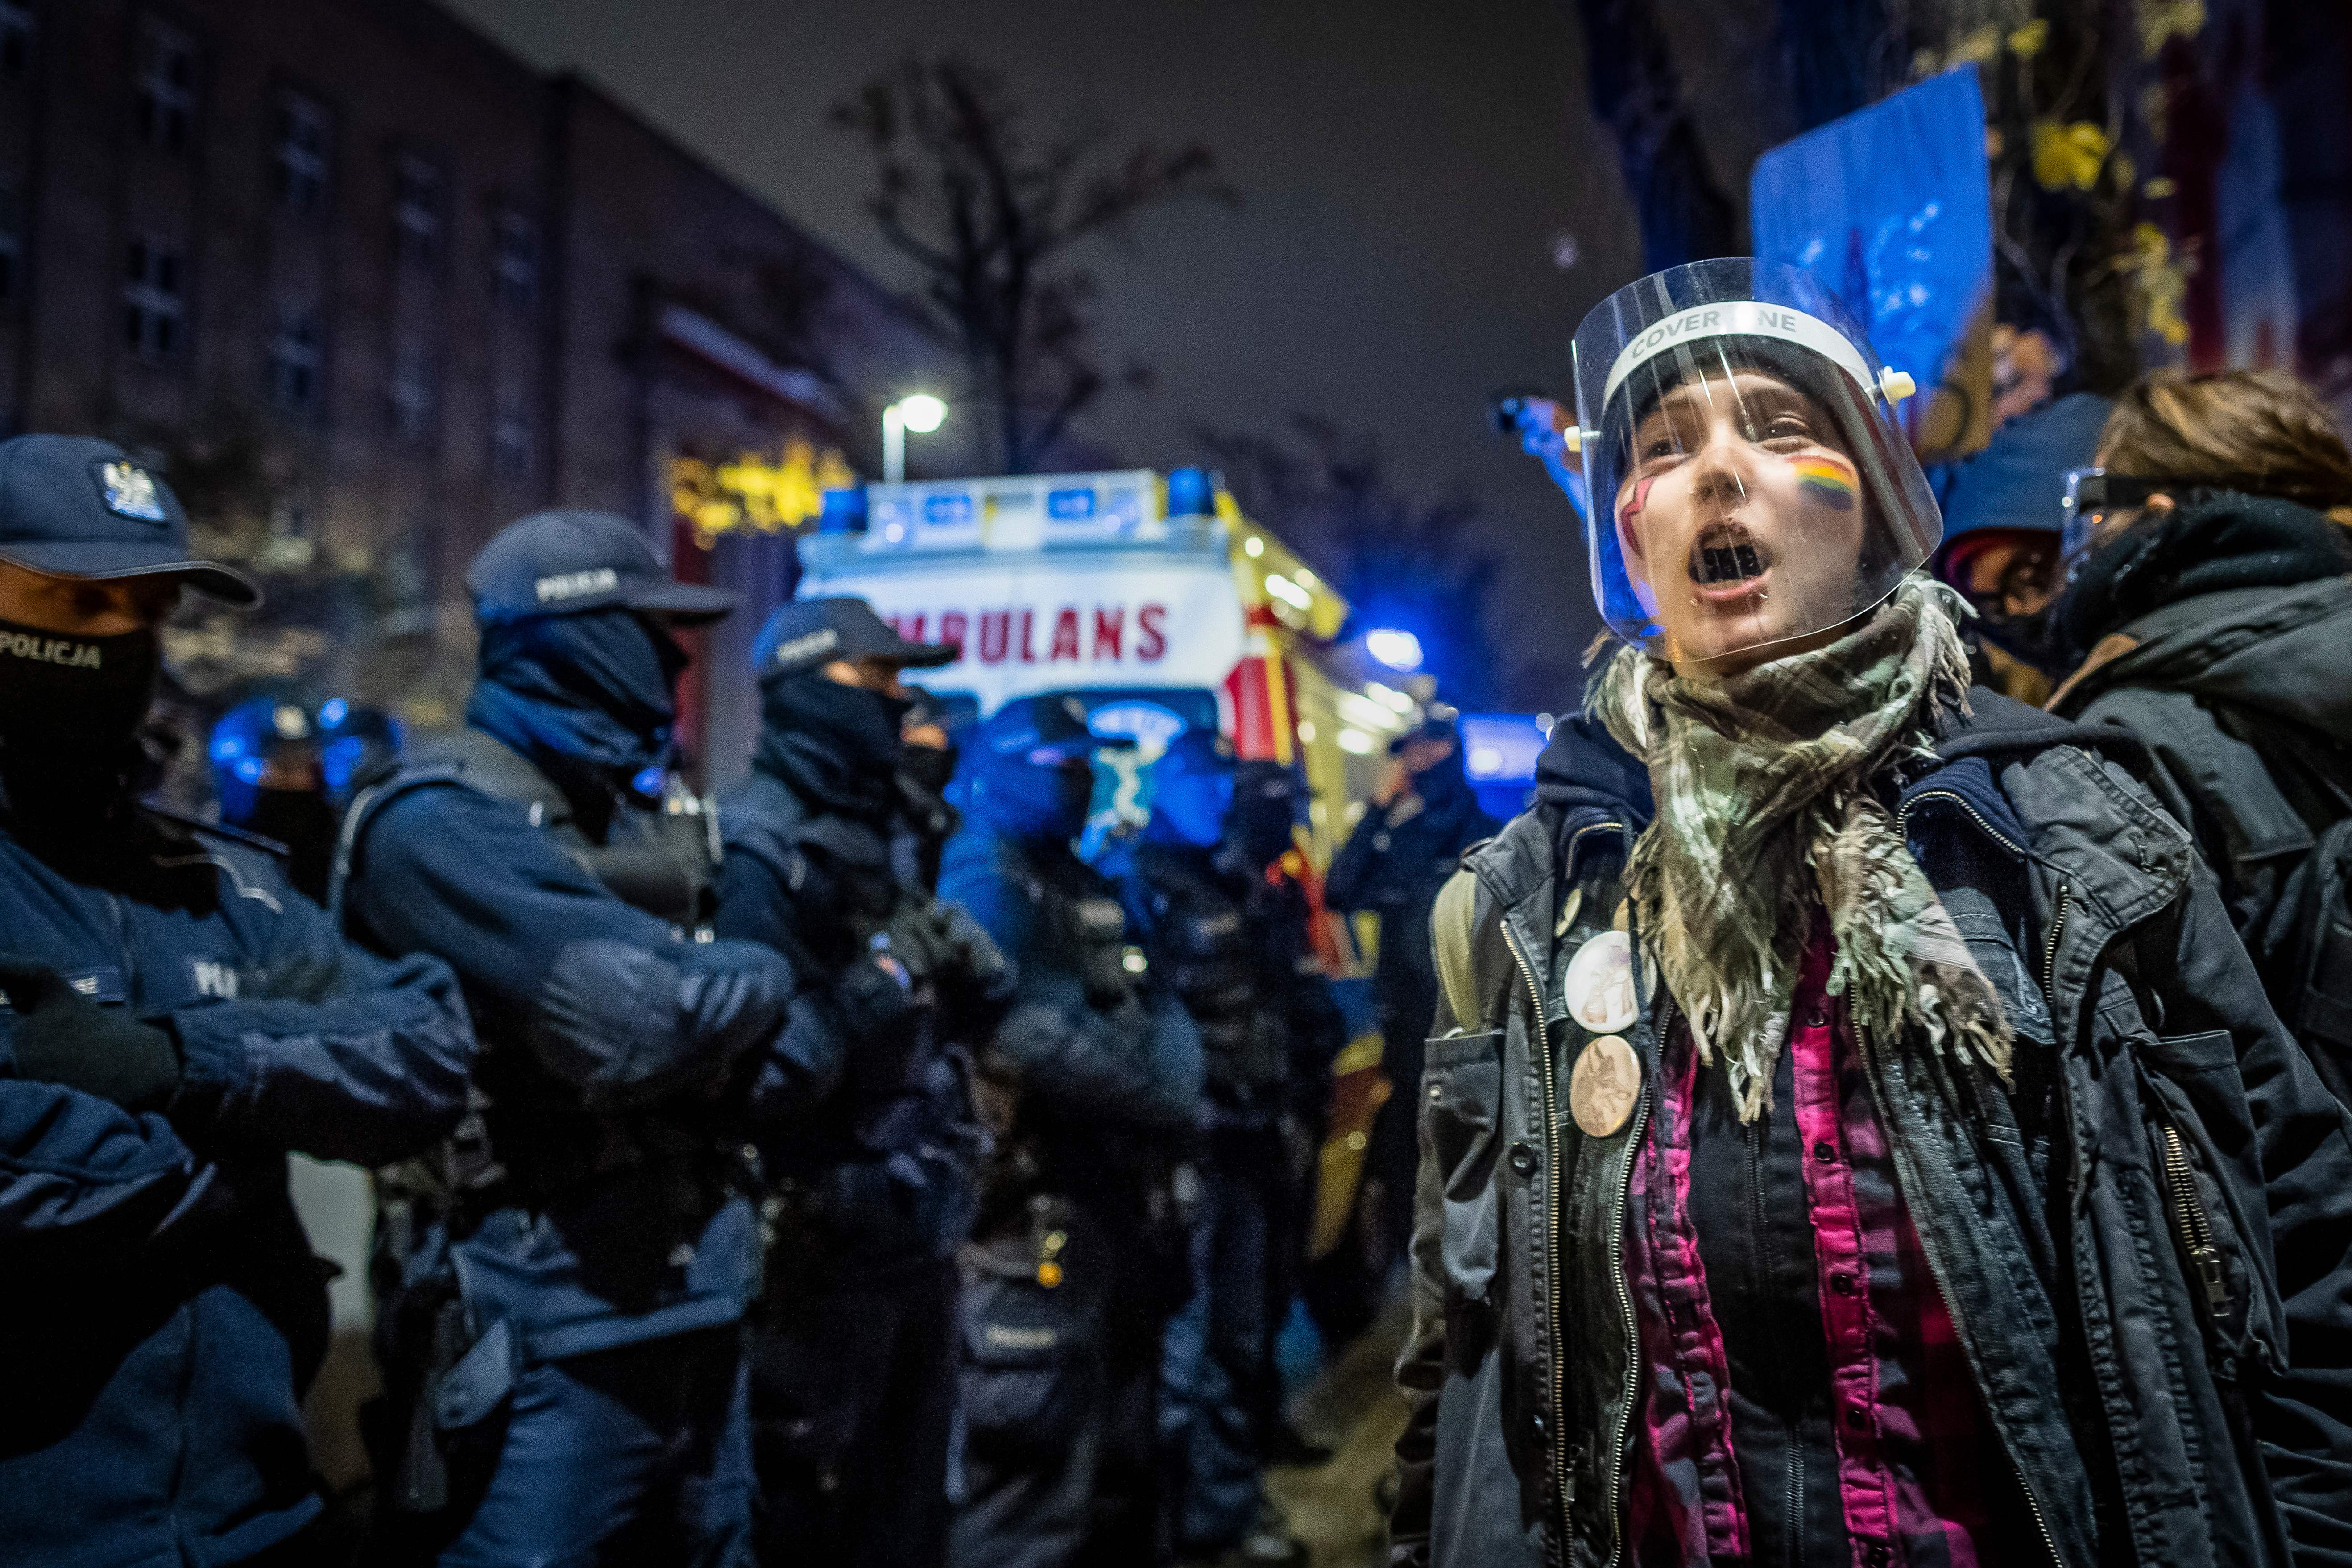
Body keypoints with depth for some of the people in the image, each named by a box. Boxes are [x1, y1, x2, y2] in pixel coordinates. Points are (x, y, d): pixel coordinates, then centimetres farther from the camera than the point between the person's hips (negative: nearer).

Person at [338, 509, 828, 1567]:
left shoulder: (656, 819, 12)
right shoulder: (446, 821, -13)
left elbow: (801, 1054, 8)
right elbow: (635, 1027, -26)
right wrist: (756, 982, -6)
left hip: (697, 1310, 8)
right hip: (545, 1336, -8)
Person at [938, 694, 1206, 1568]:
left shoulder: (1091, 890, 18)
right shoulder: (984, 882, -11)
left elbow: (1158, 1012, 13)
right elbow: (1041, 1032, -24)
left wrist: (1175, 1084, -8)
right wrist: (1167, 1104, -17)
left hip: (1120, 1202, 9)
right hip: (1038, 1217, -9)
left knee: (1122, 1456, 21)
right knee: (1035, 1474, -5)